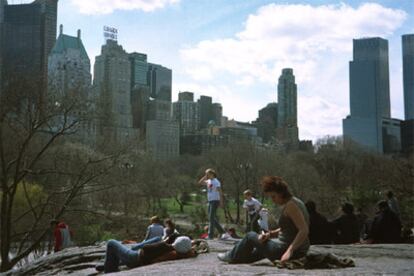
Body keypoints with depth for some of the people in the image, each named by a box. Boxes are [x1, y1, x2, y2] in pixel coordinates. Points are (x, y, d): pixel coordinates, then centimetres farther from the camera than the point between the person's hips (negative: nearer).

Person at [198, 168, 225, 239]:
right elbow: (200, 182, 18)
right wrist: (205, 177, 7)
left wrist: (221, 202, -19)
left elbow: (220, 192, -14)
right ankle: (221, 231, 22)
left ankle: (210, 235, -6)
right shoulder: (208, 181, 12)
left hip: (215, 201, -8)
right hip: (210, 201, 8)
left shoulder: (216, 182, -11)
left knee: (211, 218, -9)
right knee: (213, 218, 12)